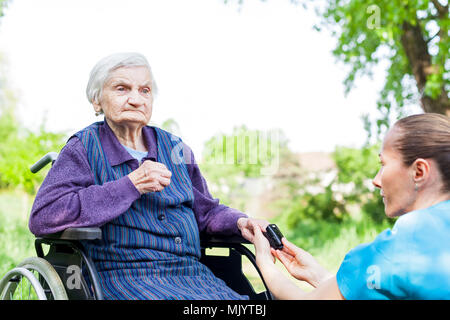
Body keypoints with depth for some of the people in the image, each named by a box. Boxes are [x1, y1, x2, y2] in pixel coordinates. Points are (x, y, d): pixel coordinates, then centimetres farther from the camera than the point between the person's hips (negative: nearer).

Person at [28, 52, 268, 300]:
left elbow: (206, 211, 26)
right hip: (123, 278, -5)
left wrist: (240, 222, 2)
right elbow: (41, 217, -12)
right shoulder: (84, 148, 2)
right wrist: (131, 186, -13)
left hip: (193, 276, 5)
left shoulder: (174, 147, 18)